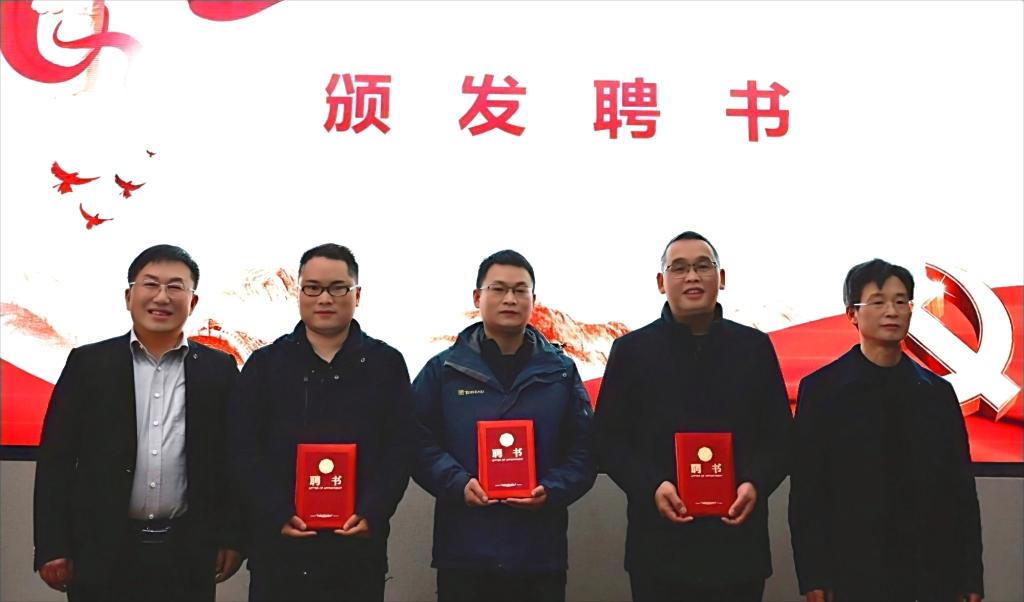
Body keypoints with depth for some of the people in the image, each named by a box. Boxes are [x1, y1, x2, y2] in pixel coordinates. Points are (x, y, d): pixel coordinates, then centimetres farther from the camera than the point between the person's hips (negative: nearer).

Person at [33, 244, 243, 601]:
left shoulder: (219, 370, 3)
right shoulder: (88, 364, 1)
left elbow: (235, 459, 5)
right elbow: (56, 458, 0)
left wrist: (231, 537, 2)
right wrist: (52, 546, -4)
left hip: (188, 555, 1)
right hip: (102, 552, 0)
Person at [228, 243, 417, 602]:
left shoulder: (386, 364, 6)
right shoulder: (265, 364, 6)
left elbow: (401, 448, 1)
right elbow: (243, 450, 1)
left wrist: (372, 514, -12)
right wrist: (277, 515, -12)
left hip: (359, 546, 0)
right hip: (279, 545, 0)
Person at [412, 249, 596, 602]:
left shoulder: (561, 371, 9)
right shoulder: (443, 369, 5)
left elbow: (583, 450, 7)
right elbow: (420, 443, 1)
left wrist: (551, 490, -11)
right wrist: (458, 483, -15)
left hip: (541, 551, 1)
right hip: (463, 550, -1)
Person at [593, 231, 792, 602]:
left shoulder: (755, 347, 8)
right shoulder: (631, 350, 3)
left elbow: (779, 436, 9)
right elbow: (608, 439, 2)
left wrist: (756, 485, -11)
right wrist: (651, 487, -14)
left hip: (739, 546, 1)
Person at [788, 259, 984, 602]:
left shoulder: (938, 393, 6)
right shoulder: (820, 390, -3)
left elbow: (962, 489, 6)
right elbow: (806, 492, -5)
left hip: (933, 573, 3)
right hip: (853, 574, -3)